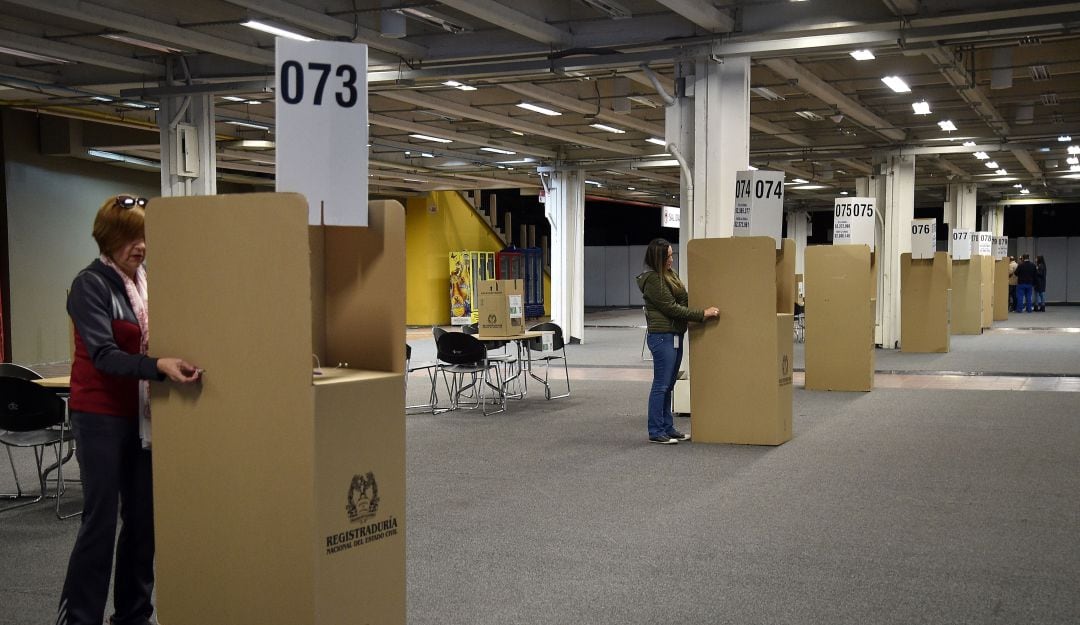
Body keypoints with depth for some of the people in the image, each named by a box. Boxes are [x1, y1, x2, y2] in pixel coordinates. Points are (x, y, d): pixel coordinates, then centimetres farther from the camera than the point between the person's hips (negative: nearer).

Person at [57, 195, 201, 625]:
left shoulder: (149, 282, 7)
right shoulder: (91, 284, -11)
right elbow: (103, 355, -22)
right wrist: (159, 366, -36)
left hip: (142, 415, 6)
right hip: (101, 416, -6)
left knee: (143, 516, 8)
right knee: (101, 518, -5)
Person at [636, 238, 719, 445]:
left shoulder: (670, 274, 14)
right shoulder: (652, 279, -15)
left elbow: (685, 299, 23)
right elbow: (671, 308, -18)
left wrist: (706, 307, 14)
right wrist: (702, 314, -18)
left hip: (675, 336, 9)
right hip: (662, 337, -9)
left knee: (668, 386, 13)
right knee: (661, 385, -4)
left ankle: (667, 428, 19)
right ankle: (655, 432, 1)